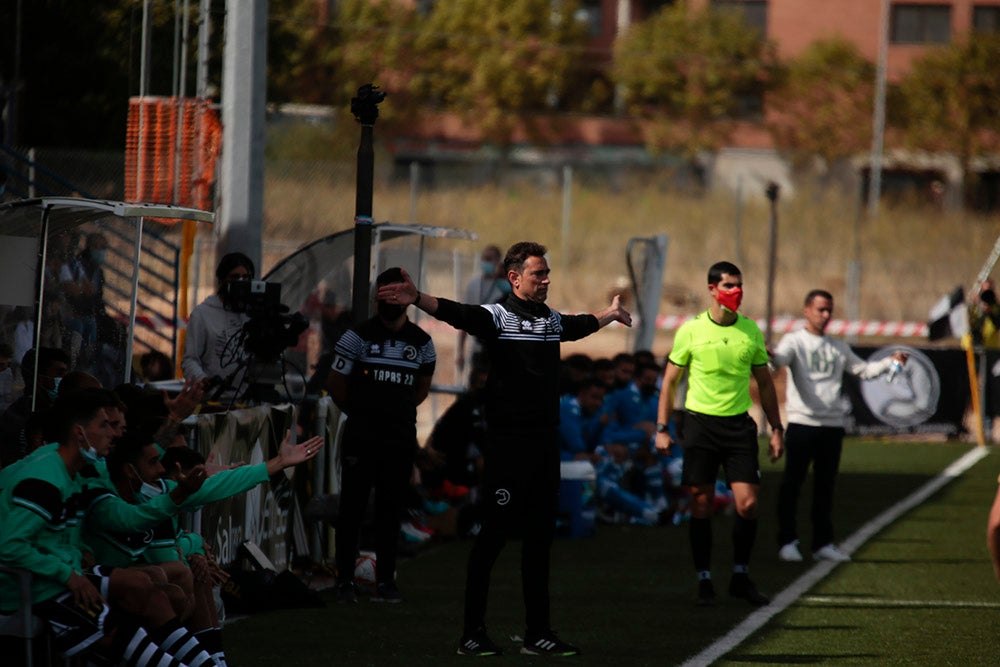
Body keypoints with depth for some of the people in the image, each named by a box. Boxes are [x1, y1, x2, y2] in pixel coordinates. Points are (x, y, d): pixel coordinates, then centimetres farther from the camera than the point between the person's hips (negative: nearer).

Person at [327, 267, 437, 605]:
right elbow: (335, 383, 3)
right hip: (361, 438, -3)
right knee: (352, 508, -1)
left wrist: (400, 411, 13)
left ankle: (385, 581, 10)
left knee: (391, 511, 5)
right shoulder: (358, 336, -4)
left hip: (401, 438, 3)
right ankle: (344, 580, 3)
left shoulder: (421, 342, 7)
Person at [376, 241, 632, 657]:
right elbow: (457, 313, -25)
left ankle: (537, 634, 14)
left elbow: (580, 326, 38)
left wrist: (611, 314, 57)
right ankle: (473, 634, 0)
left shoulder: (552, 320, 15)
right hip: (506, 445, -7)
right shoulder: (497, 316, -6)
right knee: (494, 534, -5)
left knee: (540, 538, 9)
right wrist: (417, 299, -44)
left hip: (545, 444, 7)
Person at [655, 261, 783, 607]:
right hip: (700, 422, -2)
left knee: (747, 503, -5)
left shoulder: (751, 331, 6)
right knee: (701, 505, -1)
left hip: (739, 424, 2)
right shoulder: (691, 330, -1)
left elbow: (764, 383, 15)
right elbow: (669, 381, 5)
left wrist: (776, 429, 11)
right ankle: (704, 580, 9)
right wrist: (662, 429, -1)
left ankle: (741, 576, 10)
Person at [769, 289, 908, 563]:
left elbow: (863, 370, 22)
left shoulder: (838, 348, 18)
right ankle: (787, 541, 3)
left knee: (825, 486, 8)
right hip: (801, 422, -5)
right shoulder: (795, 342, 1)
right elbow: (781, 358, -18)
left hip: (833, 425, 5)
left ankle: (823, 543, 14)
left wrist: (891, 362, 7)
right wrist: (770, 356, -41)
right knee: (792, 483, -3)